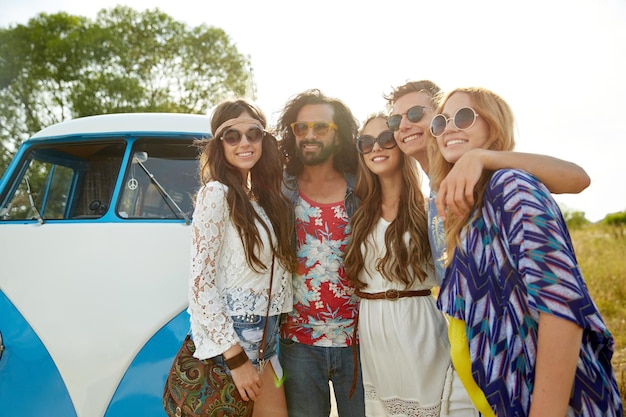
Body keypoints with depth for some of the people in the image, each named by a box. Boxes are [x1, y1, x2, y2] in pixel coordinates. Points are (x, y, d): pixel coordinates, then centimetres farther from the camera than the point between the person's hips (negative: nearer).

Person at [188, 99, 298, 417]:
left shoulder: (264, 195, 8)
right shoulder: (216, 194, -14)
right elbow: (200, 283, -18)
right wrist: (236, 358, -18)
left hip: (266, 331, 7)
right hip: (232, 334, -7)